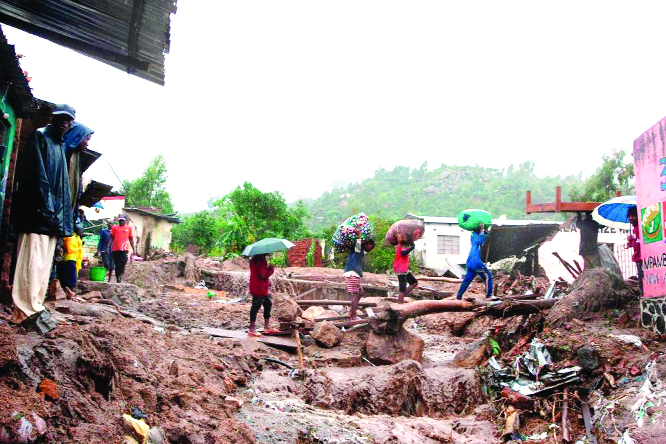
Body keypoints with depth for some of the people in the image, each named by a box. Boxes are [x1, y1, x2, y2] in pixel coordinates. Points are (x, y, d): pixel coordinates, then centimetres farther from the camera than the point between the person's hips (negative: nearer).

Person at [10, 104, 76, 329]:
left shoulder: (61, 146, 23)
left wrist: (62, 215, 14)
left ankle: (32, 306, 10)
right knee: (33, 259, -10)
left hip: (53, 213, 9)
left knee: (44, 261, 7)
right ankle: (30, 308, -10)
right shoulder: (39, 137, 0)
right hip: (37, 211, -8)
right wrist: (44, 206, -21)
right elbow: (36, 173, -12)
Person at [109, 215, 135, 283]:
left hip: (124, 249, -2)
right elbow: (111, 238, 11)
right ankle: (117, 279, 13)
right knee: (116, 264, 6)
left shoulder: (129, 228, 10)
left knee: (123, 263, -15)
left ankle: (120, 277, -12)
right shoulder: (114, 227, 11)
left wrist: (133, 248, 7)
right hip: (115, 249, 2)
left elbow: (131, 239, 12)